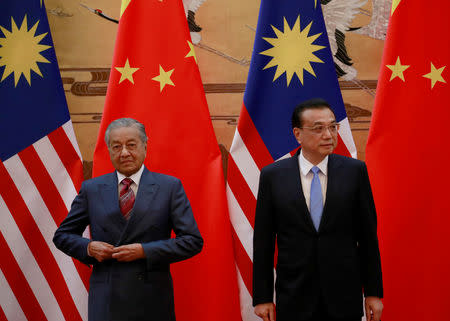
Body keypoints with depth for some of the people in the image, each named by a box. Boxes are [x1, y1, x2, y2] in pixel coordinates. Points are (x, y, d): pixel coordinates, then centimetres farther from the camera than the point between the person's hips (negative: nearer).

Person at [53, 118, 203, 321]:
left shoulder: (170, 187, 2)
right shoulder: (91, 189, 8)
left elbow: (193, 241, -3)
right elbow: (62, 236, 15)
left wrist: (144, 251, -13)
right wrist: (89, 247, -6)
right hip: (106, 301, 1)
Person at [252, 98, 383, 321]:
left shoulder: (355, 171, 0)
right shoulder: (272, 176, -1)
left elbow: (368, 235, 3)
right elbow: (263, 241, 1)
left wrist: (373, 293, 2)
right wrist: (262, 297, 0)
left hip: (344, 298, 1)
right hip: (294, 299, 0)